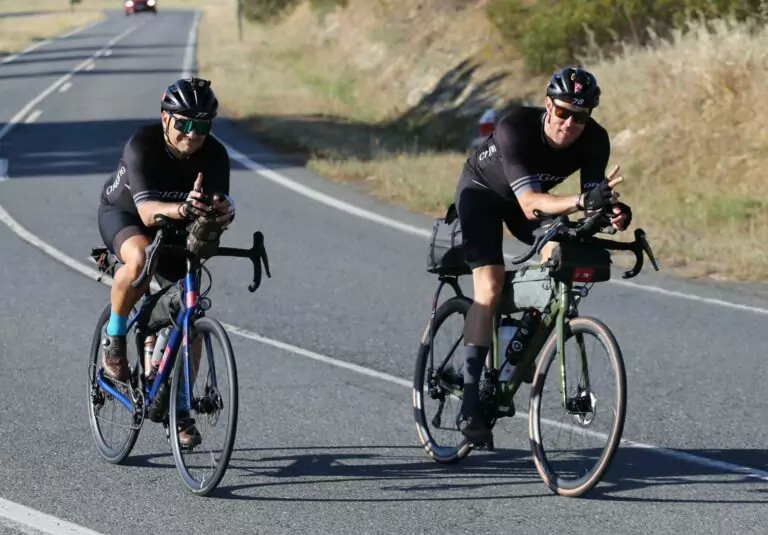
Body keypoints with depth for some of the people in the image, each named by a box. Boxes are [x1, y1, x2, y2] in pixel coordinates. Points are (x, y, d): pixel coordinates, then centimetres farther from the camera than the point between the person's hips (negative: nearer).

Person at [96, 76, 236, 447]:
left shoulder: (214, 155, -23)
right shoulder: (142, 146, -33)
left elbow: (220, 201, -34)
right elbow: (147, 211, -43)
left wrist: (222, 211, -59)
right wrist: (182, 209, -63)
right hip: (122, 213, -4)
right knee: (140, 259, -39)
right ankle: (114, 338, -14)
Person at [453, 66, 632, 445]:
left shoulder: (594, 140, -26)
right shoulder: (516, 128, -39)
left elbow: (594, 200, -32)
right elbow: (530, 204, -48)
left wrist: (613, 210, -55)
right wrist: (582, 201, -63)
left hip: (532, 192, 4)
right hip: (482, 189, -4)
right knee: (489, 289, -19)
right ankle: (470, 405, -17)